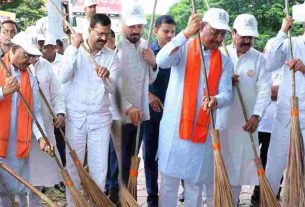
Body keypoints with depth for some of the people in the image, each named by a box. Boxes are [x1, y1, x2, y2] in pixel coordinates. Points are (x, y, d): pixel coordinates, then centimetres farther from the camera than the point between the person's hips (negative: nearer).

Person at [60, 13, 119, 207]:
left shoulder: (112, 56, 2)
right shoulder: (73, 50, -1)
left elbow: (112, 88, -6)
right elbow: (63, 78, -16)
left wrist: (105, 76, -29)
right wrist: (74, 48, -21)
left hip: (100, 119, 1)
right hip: (75, 117, -1)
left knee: (99, 166, 6)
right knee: (73, 164, 6)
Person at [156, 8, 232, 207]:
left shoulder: (224, 61, 8)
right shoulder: (183, 48, -1)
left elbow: (227, 93, -4)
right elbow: (161, 61, -22)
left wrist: (216, 100, -27)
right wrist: (186, 33, -27)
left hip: (203, 130, 3)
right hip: (174, 125, -3)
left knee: (196, 181, 11)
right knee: (169, 179, 4)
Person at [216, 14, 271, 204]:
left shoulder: (259, 58, -1)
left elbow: (265, 89, -7)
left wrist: (256, 116, -18)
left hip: (245, 121, 0)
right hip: (219, 119, 0)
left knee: (240, 163, 6)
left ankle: (232, 201, 20)